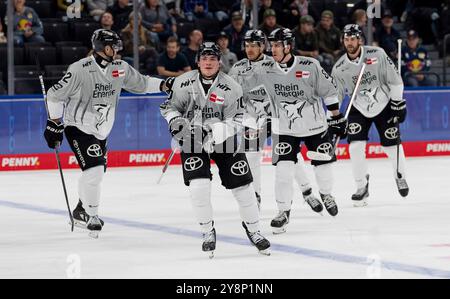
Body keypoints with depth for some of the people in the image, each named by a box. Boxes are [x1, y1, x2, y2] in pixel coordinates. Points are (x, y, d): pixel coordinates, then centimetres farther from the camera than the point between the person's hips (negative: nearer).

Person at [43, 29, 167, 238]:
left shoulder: (120, 68, -1)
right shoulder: (80, 70, -20)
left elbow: (139, 83, 14)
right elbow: (56, 95, -12)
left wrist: (164, 85, 2)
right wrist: (54, 124, -10)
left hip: (101, 131, 7)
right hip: (79, 128, -7)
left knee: (98, 172, 14)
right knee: (93, 170, -18)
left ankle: (81, 211, 33)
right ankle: (92, 216, -6)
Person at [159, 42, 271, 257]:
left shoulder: (230, 87, -11)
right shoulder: (184, 83, -8)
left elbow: (235, 120, -11)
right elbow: (169, 106, 4)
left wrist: (216, 132, -27)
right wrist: (175, 121, -17)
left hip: (223, 140, 0)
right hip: (192, 140, 0)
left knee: (242, 184, -1)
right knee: (198, 185, -17)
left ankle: (253, 229, 20)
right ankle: (208, 231, 3)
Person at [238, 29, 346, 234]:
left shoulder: (310, 66, -15)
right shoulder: (265, 70, -9)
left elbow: (328, 91, -5)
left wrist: (337, 117, -1)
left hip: (315, 125, -1)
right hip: (285, 130, 1)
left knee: (322, 165, 10)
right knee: (284, 169, -11)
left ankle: (326, 194, 41)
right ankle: (283, 211, 1)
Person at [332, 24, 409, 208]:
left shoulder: (377, 55, -18)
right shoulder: (339, 68, -11)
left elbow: (394, 79, -11)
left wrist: (398, 103, -11)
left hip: (384, 105, -1)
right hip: (359, 109, 1)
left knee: (391, 144, 3)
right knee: (356, 146, -14)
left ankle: (400, 177, 30)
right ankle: (362, 187, -1)